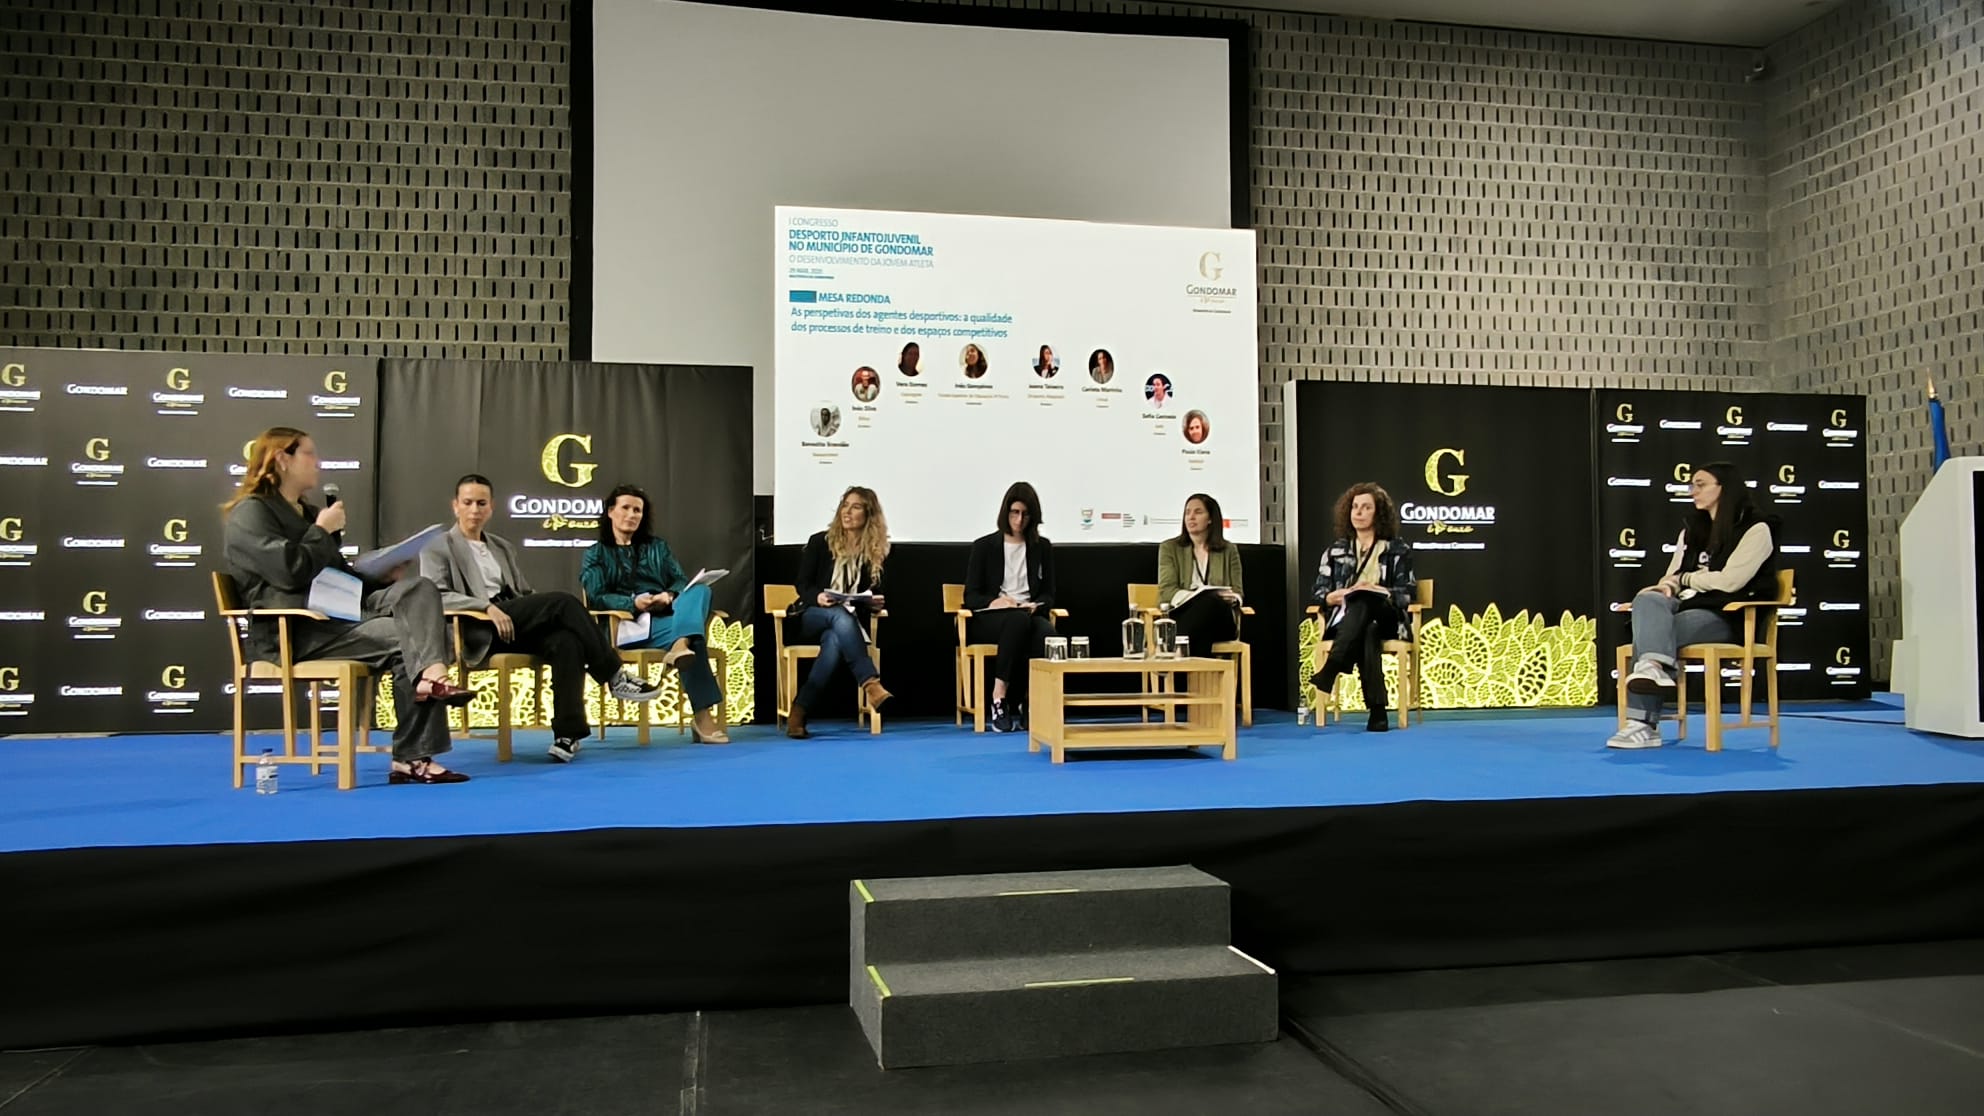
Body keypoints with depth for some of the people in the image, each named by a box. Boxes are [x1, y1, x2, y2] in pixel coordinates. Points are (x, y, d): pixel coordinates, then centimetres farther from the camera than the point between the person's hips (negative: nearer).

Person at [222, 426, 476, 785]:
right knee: (404, 638, -26)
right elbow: (291, 572, -18)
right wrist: (323, 532, -4)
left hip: (337, 612, 8)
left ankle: (430, 675, -38)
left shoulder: (308, 512, 27)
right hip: (294, 631, -8)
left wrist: (382, 577, 8)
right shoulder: (250, 514, -2)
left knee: (418, 588, -19)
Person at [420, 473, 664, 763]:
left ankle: (567, 734, -36)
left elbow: (526, 595, 25)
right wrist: (488, 607, -20)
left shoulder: (503, 547, 28)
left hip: (516, 626, 5)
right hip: (478, 632, -5)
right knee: (562, 601, -26)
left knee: (566, 640, -30)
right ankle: (614, 677, -19)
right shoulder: (437, 548, 11)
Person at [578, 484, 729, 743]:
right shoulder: (595, 554, 16)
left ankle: (680, 646, -60)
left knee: (700, 590, -32)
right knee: (694, 640, -36)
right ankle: (702, 715, -48)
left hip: (669, 616, 4)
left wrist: (670, 596, -12)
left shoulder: (657, 546, 28)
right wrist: (633, 603, -20)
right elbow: (597, 597, 0)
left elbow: (681, 581, 14)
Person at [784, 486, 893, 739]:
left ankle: (799, 711, -41)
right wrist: (818, 597, -22)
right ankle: (871, 685, -51)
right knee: (841, 617, -38)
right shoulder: (820, 541, 3)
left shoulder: (875, 551, 8)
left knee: (836, 639, -38)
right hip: (813, 616, -1)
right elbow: (803, 584, 0)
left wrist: (876, 602, -13)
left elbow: (876, 593, 12)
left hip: (850, 621, 1)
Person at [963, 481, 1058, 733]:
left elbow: (1049, 595, 14)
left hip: (1029, 616, 2)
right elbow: (971, 596, 3)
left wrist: (1035, 605, -11)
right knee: (1018, 620, -40)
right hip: (988, 618, -2)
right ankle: (999, 698, -38)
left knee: (1047, 633, -36)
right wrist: (994, 601, -19)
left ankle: (1017, 704, -29)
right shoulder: (984, 546, 9)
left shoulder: (1042, 547, 17)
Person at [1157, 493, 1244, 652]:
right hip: (1182, 615, -1)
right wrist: (1194, 596, -18)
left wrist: (1232, 599, -12)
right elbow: (1166, 591, 1)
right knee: (1210, 599, -37)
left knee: (1212, 602, -38)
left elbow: (1237, 593, 14)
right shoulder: (1169, 548, 12)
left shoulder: (1229, 550, 18)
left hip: (1219, 621, 2)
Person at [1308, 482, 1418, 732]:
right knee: (1366, 635, -38)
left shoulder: (1398, 549, 14)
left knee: (1363, 602, -39)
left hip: (1386, 620, -2)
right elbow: (1317, 593, 12)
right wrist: (1341, 595, -10)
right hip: (1347, 620, 2)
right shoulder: (1336, 550, 19)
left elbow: (1408, 593, 5)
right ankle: (1377, 710, -47)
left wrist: (1378, 591, -13)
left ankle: (1330, 671, -49)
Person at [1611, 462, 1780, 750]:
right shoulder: (1691, 530, 24)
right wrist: (1667, 588, -7)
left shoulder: (1756, 528, 1)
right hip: (1687, 606, 6)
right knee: (1647, 600, -31)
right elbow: (1673, 577, 18)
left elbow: (1730, 581, -12)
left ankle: (1643, 724, -38)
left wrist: (1684, 579, 0)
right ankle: (1656, 668, -55)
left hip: (1726, 615, -6)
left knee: (1650, 629, -32)